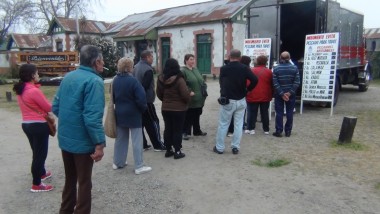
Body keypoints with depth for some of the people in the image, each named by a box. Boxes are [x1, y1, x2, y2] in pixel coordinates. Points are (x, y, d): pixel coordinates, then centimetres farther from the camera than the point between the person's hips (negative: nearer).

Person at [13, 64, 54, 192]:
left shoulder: (20, 90, 7)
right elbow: (48, 107, -14)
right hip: (39, 125, -9)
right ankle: (36, 185, 9)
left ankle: (42, 173, 44)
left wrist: (43, 111, 4)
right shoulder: (34, 91, -21)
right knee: (40, 154, 2)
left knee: (37, 152, 25)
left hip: (26, 124, 9)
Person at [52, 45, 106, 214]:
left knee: (70, 178, 24)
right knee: (84, 182, 9)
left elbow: (56, 107, 11)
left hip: (65, 138, 8)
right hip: (82, 141, -8)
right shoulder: (94, 81, -19)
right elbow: (92, 117, -26)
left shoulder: (68, 77, 6)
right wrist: (99, 143, -21)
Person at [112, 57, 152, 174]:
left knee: (120, 138, 17)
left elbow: (113, 96, 13)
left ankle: (118, 162, 27)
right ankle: (139, 166, 3)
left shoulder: (115, 80, 4)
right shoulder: (132, 80, -18)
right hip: (133, 114, -7)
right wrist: (143, 108, -3)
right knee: (137, 140, -1)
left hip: (119, 113, 7)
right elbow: (141, 98, -20)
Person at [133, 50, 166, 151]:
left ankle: (142, 144, 18)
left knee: (140, 122, 12)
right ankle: (158, 145, 8)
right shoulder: (148, 69, -17)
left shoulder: (136, 67, 9)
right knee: (153, 122, 2)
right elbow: (145, 86, -23)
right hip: (146, 100, -8)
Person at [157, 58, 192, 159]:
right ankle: (177, 152, 10)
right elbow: (185, 95, -20)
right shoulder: (179, 79, -20)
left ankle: (168, 150, 22)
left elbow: (159, 94, 7)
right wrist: (190, 94, 2)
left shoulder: (161, 79, -1)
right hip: (178, 109, -5)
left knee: (168, 129, 14)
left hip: (165, 109, 5)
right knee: (177, 130, 4)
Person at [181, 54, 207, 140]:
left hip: (199, 99, 8)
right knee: (188, 116, 1)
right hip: (189, 100, -7)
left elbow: (202, 81, 20)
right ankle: (185, 132, 12)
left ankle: (197, 131, 32)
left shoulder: (196, 69, 12)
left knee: (197, 116, 18)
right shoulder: (183, 71, -13)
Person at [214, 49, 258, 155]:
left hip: (227, 100, -1)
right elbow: (255, 80, -14)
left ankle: (219, 147, 13)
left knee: (223, 124, 6)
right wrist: (247, 89, 0)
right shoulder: (244, 68, -5)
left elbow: (221, 82, 5)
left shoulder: (224, 68, -7)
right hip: (241, 100, 2)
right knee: (238, 124, 10)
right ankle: (235, 147, 13)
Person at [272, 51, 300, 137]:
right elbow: (297, 82, -10)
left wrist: (282, 94, -12)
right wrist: (290, 93, -12)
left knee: (279, 113, 4)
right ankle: (288, 131, 14)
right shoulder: (295, 68, -3)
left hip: (279, 94, -1)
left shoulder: (276, 68, -6)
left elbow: (275, 83, -13)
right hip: (290, 94, 1)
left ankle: (279, 131, 5)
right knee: (289, 113, 9)